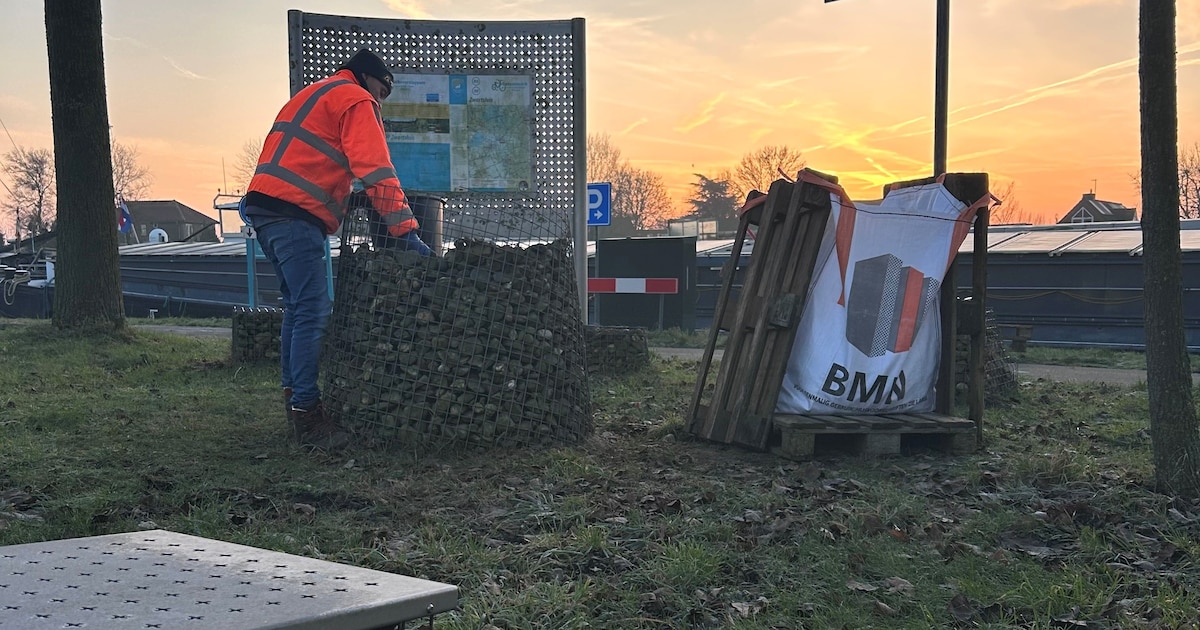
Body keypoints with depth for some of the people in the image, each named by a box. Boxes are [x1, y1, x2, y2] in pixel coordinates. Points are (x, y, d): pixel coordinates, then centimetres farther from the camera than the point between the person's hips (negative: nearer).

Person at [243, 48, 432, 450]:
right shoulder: (357, 102, 0)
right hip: (295, 216, -10)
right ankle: (306, 411, -14)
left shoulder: (310, 96, 30)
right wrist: (404, 230, -14)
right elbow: (377, 171, -11)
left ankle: (294, 396, 20)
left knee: (298, 307, 16)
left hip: (262, 206, 10)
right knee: (313, 313, -11)